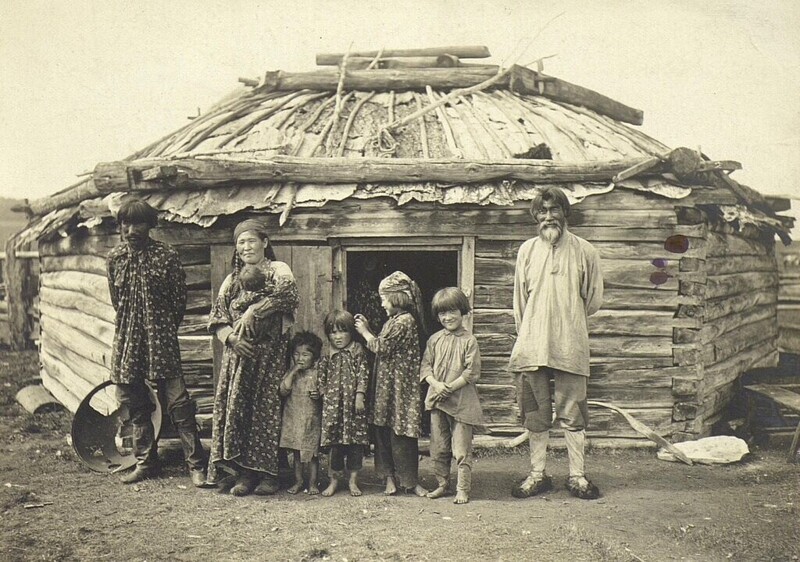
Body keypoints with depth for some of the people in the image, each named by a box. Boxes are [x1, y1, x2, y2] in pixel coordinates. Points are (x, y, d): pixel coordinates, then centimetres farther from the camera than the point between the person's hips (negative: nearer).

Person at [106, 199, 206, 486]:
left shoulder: (166, 255, -6)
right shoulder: (114, 258, 6)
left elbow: (180, 300, -1)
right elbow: (116, 300, 16)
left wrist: (164, 328, 5)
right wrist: (130, 326, 14)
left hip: (161, 336, -4)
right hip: (127, 338, 5)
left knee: (177, 400, -7)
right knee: (134, 403, 11)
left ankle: (196, 464, -1)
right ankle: (145, 462, 24)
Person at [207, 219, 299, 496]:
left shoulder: (278, 270, 5)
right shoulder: (232, 280, 18)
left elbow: (287, 292, -18)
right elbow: (216, 319, 11)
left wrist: (252, 312, -19)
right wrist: (231, 338, -9)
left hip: (270, 353, -4)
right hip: (238, 353, 4)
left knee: (267, 408, -7)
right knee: (236, 407, -4)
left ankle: (268, 473, -1)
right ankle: (245, 473, 2)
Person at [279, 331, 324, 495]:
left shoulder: (318, 374, -2)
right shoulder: (290, 374, 3)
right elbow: (283, 390, -12)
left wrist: (319, 395, -21)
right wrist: (293, 371, -14)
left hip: (312, 420, -2)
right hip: (293, 419, 2)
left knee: (312, 452, 4)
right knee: (297, 452, 11)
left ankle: (313, 483, 13)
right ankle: (298, 481, 22)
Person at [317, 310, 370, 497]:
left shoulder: (357, 351, 0)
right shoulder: (328, 355, 8)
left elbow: (363, 373, -4)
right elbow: (322, 377, 13)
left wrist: (360, 395, -10)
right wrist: (323, 394, 2)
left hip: (353, 401, -2)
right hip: (333, 402, 2)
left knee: (356, 440, 1)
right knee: (335, 441, 5)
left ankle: (353, 480, 12)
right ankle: (334, 479, 15)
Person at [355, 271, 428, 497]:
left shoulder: (405, 321, -15)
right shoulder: (394, 321, 16)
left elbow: (381, 348, -17)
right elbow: (381, 345, 14)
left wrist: (365, 332, -4)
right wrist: (367, 329, 9)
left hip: (400, 385, -9)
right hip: (386, 385, 9)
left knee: (400, 432, -4)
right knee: (383, 430, 9)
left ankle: (409, 480, 6)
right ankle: (390, 477, 16)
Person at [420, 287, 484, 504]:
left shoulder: (469, 341, -4)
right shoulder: (434, 340, 9)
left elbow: (472, 372, -9)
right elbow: (425, 366, 6)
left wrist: (450, 387, -14)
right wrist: (436, 384, -11)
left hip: (461, 401, -4)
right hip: (436, 400, 4)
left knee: (462, 449, -2)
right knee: (438, 448, 11)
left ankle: (463, 489, 5)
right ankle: (442, 484, 24)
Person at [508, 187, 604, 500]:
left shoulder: (584, 251, 3)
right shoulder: (527, 251, 9)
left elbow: (594, 298, 11)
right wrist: (528, 334, 13)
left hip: (570, 346, -2)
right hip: (532, 345, 2)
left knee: (572, 413, 1)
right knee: (536, 413, 7)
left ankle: (577, 476, 11)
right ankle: (537, 474, 16)